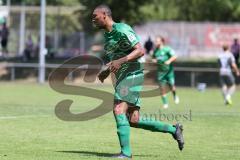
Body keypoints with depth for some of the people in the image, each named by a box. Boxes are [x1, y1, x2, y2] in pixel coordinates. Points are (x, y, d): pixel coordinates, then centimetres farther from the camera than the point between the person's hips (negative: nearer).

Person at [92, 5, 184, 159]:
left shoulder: (122, 30, -12)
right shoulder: (107, 34, 17)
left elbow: (140, 50, -18)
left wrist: (120, 61, -28)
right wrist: (106, 72, 14)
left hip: (132, 75, -9)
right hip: (123, 78, 9)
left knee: (119, 110, -19)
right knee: (134, 121, 5)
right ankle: (173, 130, 17)